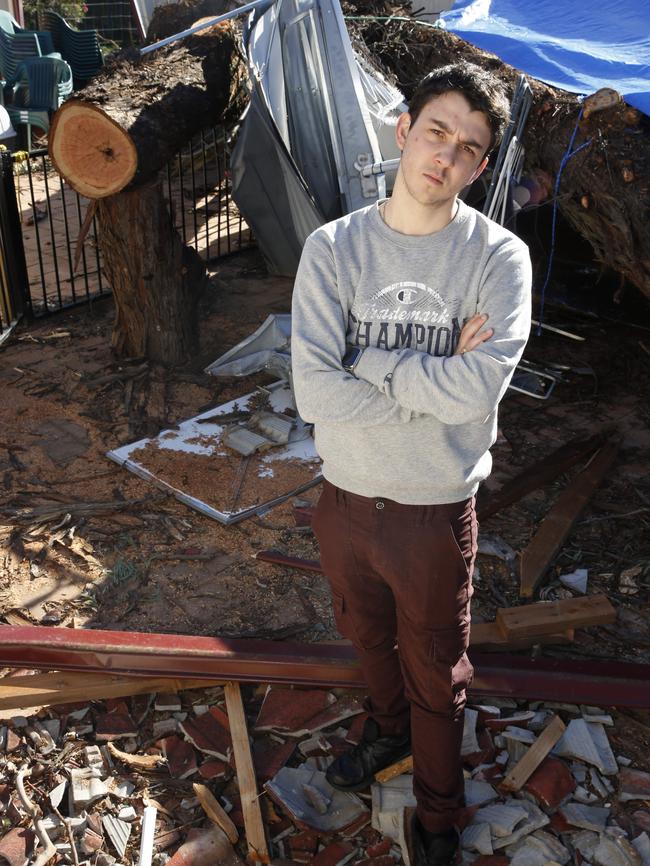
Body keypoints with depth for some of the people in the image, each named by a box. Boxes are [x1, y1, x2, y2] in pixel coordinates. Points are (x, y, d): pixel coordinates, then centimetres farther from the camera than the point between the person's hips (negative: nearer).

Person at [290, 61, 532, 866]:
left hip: (436, 509, -2)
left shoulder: (498, 256, -12)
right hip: (345, 496, 3)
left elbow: (477, 390, -27)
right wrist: (433, 379, -21)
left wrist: (366, 361, -18)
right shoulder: (333, 247, -9)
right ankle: (387, 730, 60)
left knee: (435, 675, 17)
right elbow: (314, 393, -20)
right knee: (368, 636, 27)